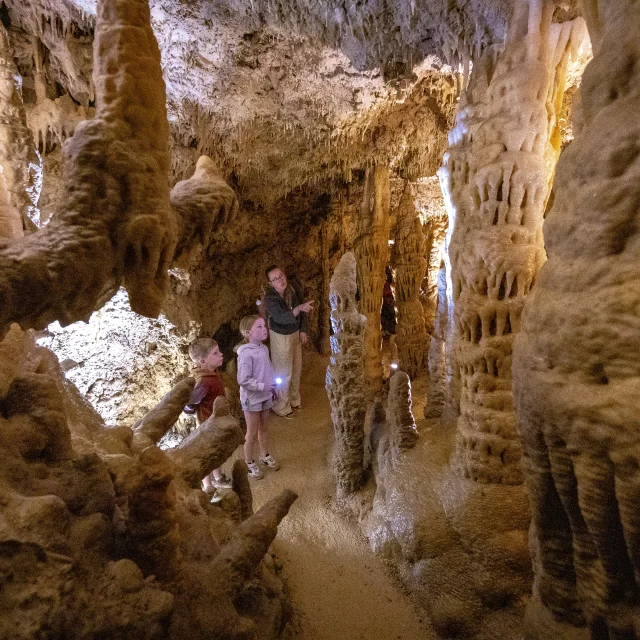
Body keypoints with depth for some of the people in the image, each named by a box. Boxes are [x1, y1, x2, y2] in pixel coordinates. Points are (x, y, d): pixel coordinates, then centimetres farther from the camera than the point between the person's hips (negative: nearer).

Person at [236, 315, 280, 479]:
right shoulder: (246, 353, -25)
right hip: (252, 398, -7)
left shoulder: (264, 348, -1)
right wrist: (263, 386, -24)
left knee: (263, 428, 23)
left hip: (265, 396, 7)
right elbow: (243, 380, -25)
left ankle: (265, 455, 43)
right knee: (252, 432, 10)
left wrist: (273, 387, 7)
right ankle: (249, 463, 30)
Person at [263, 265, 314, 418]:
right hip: (280, 336, -6)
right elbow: (281, 318, -42)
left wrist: (303, 330, 2)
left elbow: (302, 311, 5)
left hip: (295, 333, 7)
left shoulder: (292, 289, -8)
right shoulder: (270, 298, -27)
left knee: (296, 368, 20)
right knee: (284, 372, 5)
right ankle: (281, 407, 24)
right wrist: (299, 308, -55)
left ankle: (293, 399, 42)